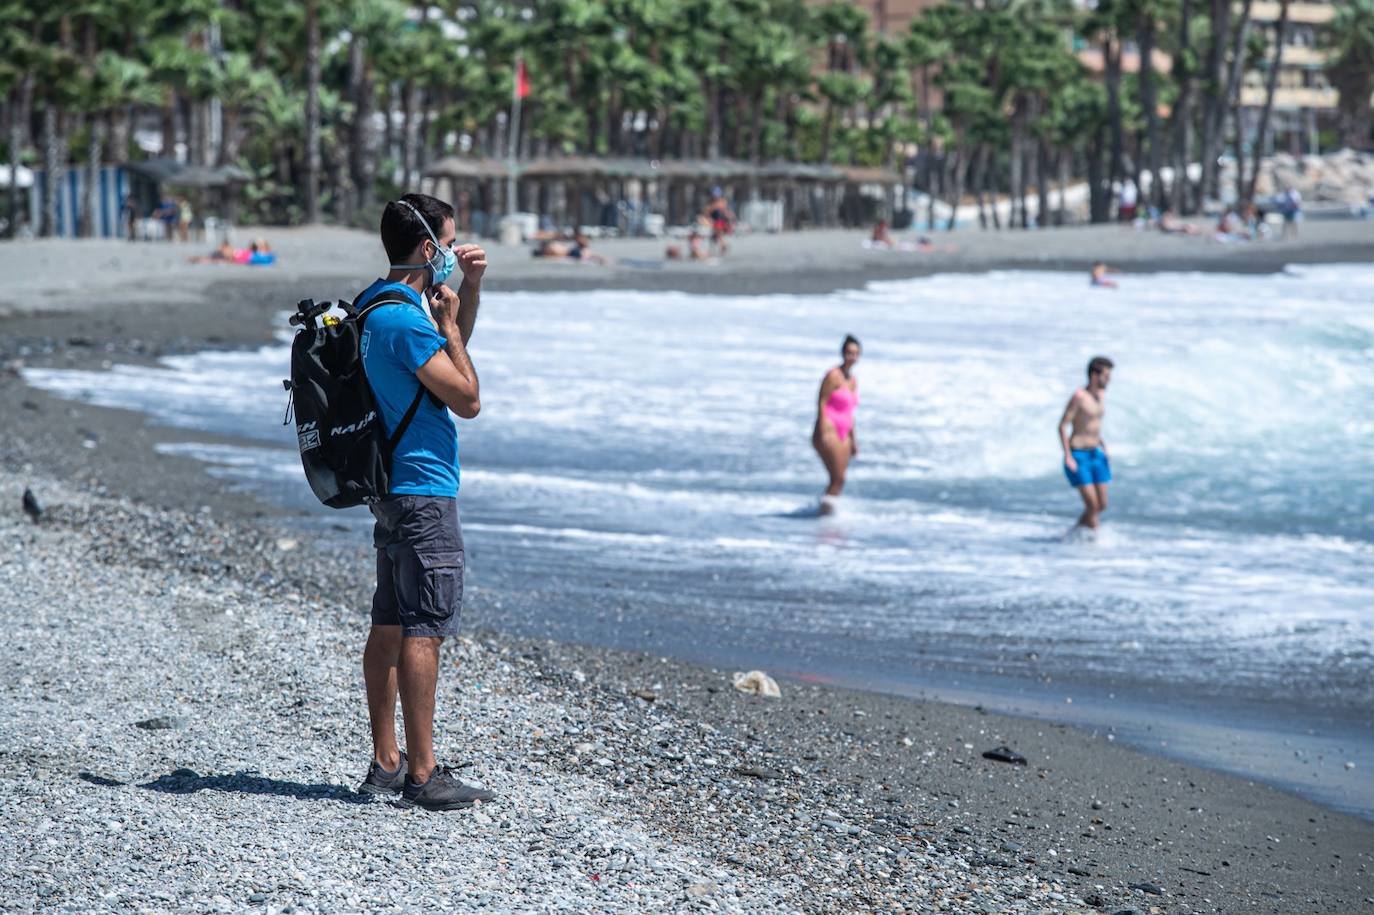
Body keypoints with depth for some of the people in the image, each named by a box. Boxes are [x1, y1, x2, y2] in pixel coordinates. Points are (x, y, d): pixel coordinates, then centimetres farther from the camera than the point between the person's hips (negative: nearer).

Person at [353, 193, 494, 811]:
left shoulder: (380, 304, 12)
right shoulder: (404, 319, -19)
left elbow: (449, 348, 30)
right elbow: (468, 399, -16)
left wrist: (469, 290, 16)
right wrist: (448, 322, -7)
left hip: (393, 487, 11)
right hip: (424, 489, -11)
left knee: (390, 625, 13)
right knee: (424, 629, -9)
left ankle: (386, 762, 19)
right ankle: (422, 776, -9)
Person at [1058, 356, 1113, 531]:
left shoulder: (1101, 394, 9)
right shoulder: (1079, 396, -15)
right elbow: (1063, 426, -16)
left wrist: (1103, 448, 19)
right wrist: (1067, 457, -21)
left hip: (1096, 455, 8)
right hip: (1078, 456, -8)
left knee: (1102, 505, 8)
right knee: (1092, 505, -11)